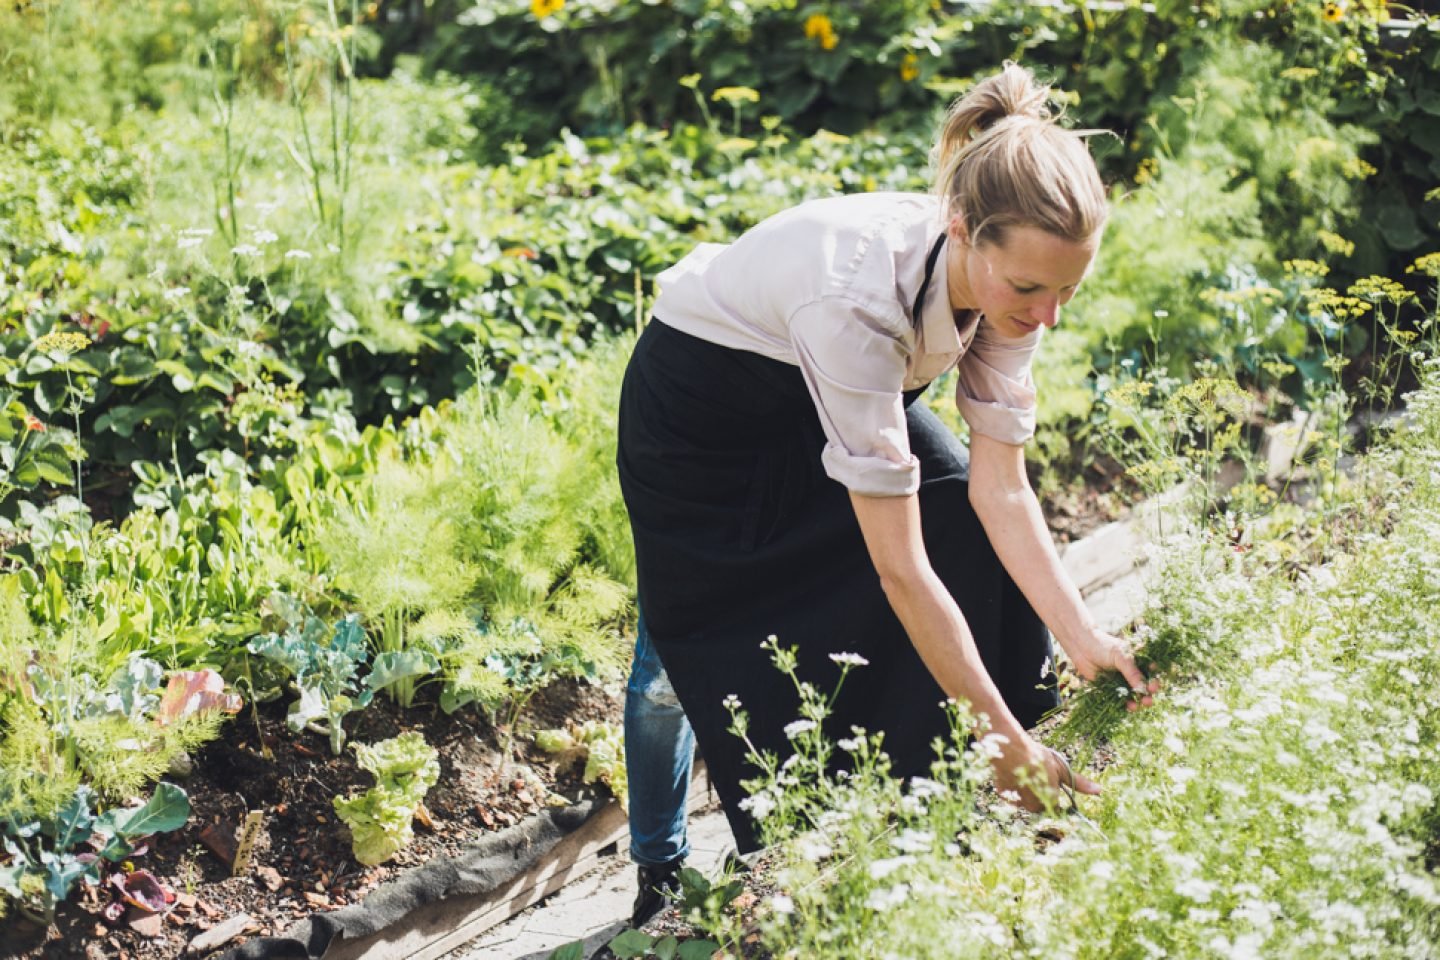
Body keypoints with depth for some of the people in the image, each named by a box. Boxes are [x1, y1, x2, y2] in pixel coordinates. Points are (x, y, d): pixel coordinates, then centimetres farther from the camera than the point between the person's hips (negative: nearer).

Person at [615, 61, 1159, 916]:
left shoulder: (1007, 278, -24)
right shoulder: (859, 293, -43)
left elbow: (1000, 489, -18)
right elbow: (899, 565, -40)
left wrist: (1085, 639, -30)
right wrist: (1007, 742, -37)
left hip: (836, 388, 6)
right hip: (704, 409, -6)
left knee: (984, 550, -8)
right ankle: (662, 876, 17)